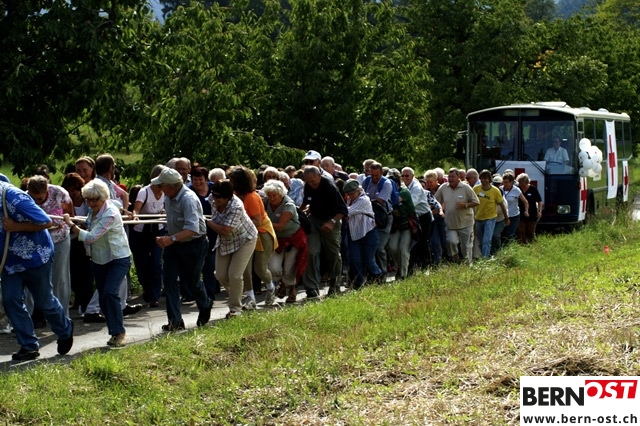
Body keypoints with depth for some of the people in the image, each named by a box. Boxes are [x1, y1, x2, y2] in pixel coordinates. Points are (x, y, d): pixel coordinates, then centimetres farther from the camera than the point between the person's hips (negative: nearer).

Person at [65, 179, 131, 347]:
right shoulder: (92, 209, -1)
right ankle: (115, 332, 15)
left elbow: (90, 237, -29)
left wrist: (71, 224, -22)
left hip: (118, 259, -8)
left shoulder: (110, 214, -27)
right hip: (99, 259, 8)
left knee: (110, 293, -21)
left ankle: (119, 332, -10)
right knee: (103, 296, 6)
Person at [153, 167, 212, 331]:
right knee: (169, 279, -4)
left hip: (194, 245, -7)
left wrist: (171, 239, -49)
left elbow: (192, 228, -39)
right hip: (174, 243, 7)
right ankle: (175, 321, -3)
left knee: (192, 281, 7)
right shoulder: (168, 196, -2)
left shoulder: (188, 199, -29)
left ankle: (205, 306, 40)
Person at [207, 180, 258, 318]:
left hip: (244, 240, -7)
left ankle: (236, 308, 3)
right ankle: (236, 295, 33)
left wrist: (208, 222, -28)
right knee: (220, 275, 5)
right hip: (224, 241, 7)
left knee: (235, 274, -12)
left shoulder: (236, 207, -35)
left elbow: (225, 230, -37)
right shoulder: (212, 199, -15)